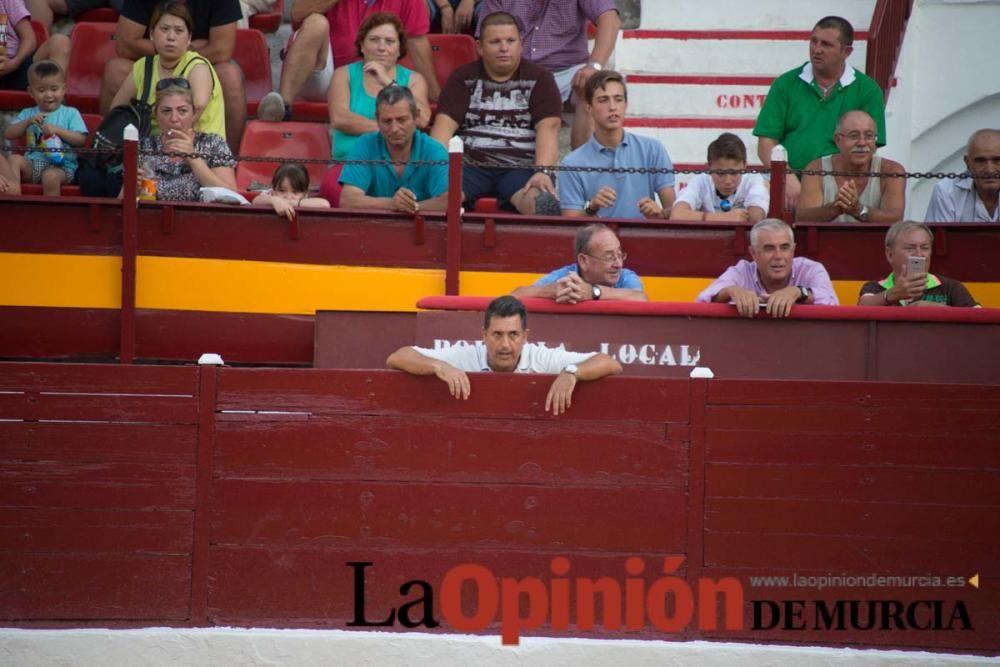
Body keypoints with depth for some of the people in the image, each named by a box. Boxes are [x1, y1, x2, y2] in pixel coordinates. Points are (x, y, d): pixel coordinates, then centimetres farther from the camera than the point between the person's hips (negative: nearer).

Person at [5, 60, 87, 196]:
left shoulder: (71, 114, 8)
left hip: (60, 165, -4)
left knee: (50, 176, -36)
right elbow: (9, 134, 7)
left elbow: (81, 140, -4)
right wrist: (28, 122, -6)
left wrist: (58, 130, -13)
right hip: (32, 163, 4)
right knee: (14, 159, -23)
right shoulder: (28, 113, 17)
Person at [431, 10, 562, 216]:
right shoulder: (463, 78, 16)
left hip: (521, 167, -1)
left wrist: (543, 172, -19)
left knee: (543, 202, -36)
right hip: (471, 165, 1)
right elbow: (445, 126, 4)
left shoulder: (539, 79, 12)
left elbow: (548, 128, -1)